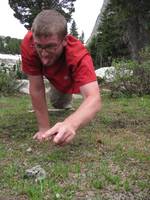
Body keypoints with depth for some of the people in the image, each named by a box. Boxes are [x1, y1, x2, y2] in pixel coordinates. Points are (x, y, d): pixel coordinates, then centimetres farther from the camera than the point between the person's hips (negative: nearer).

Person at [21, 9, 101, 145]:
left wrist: (71, 124, -81)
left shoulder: (79, 55, -50)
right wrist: (44, 127, -33)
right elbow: (36, 89, -35)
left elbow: (94, 99, -62)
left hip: (75, 78, -1)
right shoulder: (28, 44, -43)